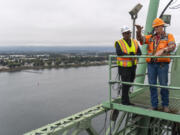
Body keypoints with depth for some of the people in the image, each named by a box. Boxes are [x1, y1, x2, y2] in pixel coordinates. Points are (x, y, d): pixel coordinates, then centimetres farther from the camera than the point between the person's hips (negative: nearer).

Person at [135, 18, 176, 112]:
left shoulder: (169, 36, 6)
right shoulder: (151, 37, 15)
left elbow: (172, 46, -13)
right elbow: (140, 39, 2)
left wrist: (162, 51, -31)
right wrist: (139, 31, -19)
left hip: (162, 64, -3)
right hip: (151, 64, 3)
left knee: (163, 85, 2)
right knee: (152, 85, 5)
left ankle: (165, 105, 20)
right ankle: (154, 105, 16)